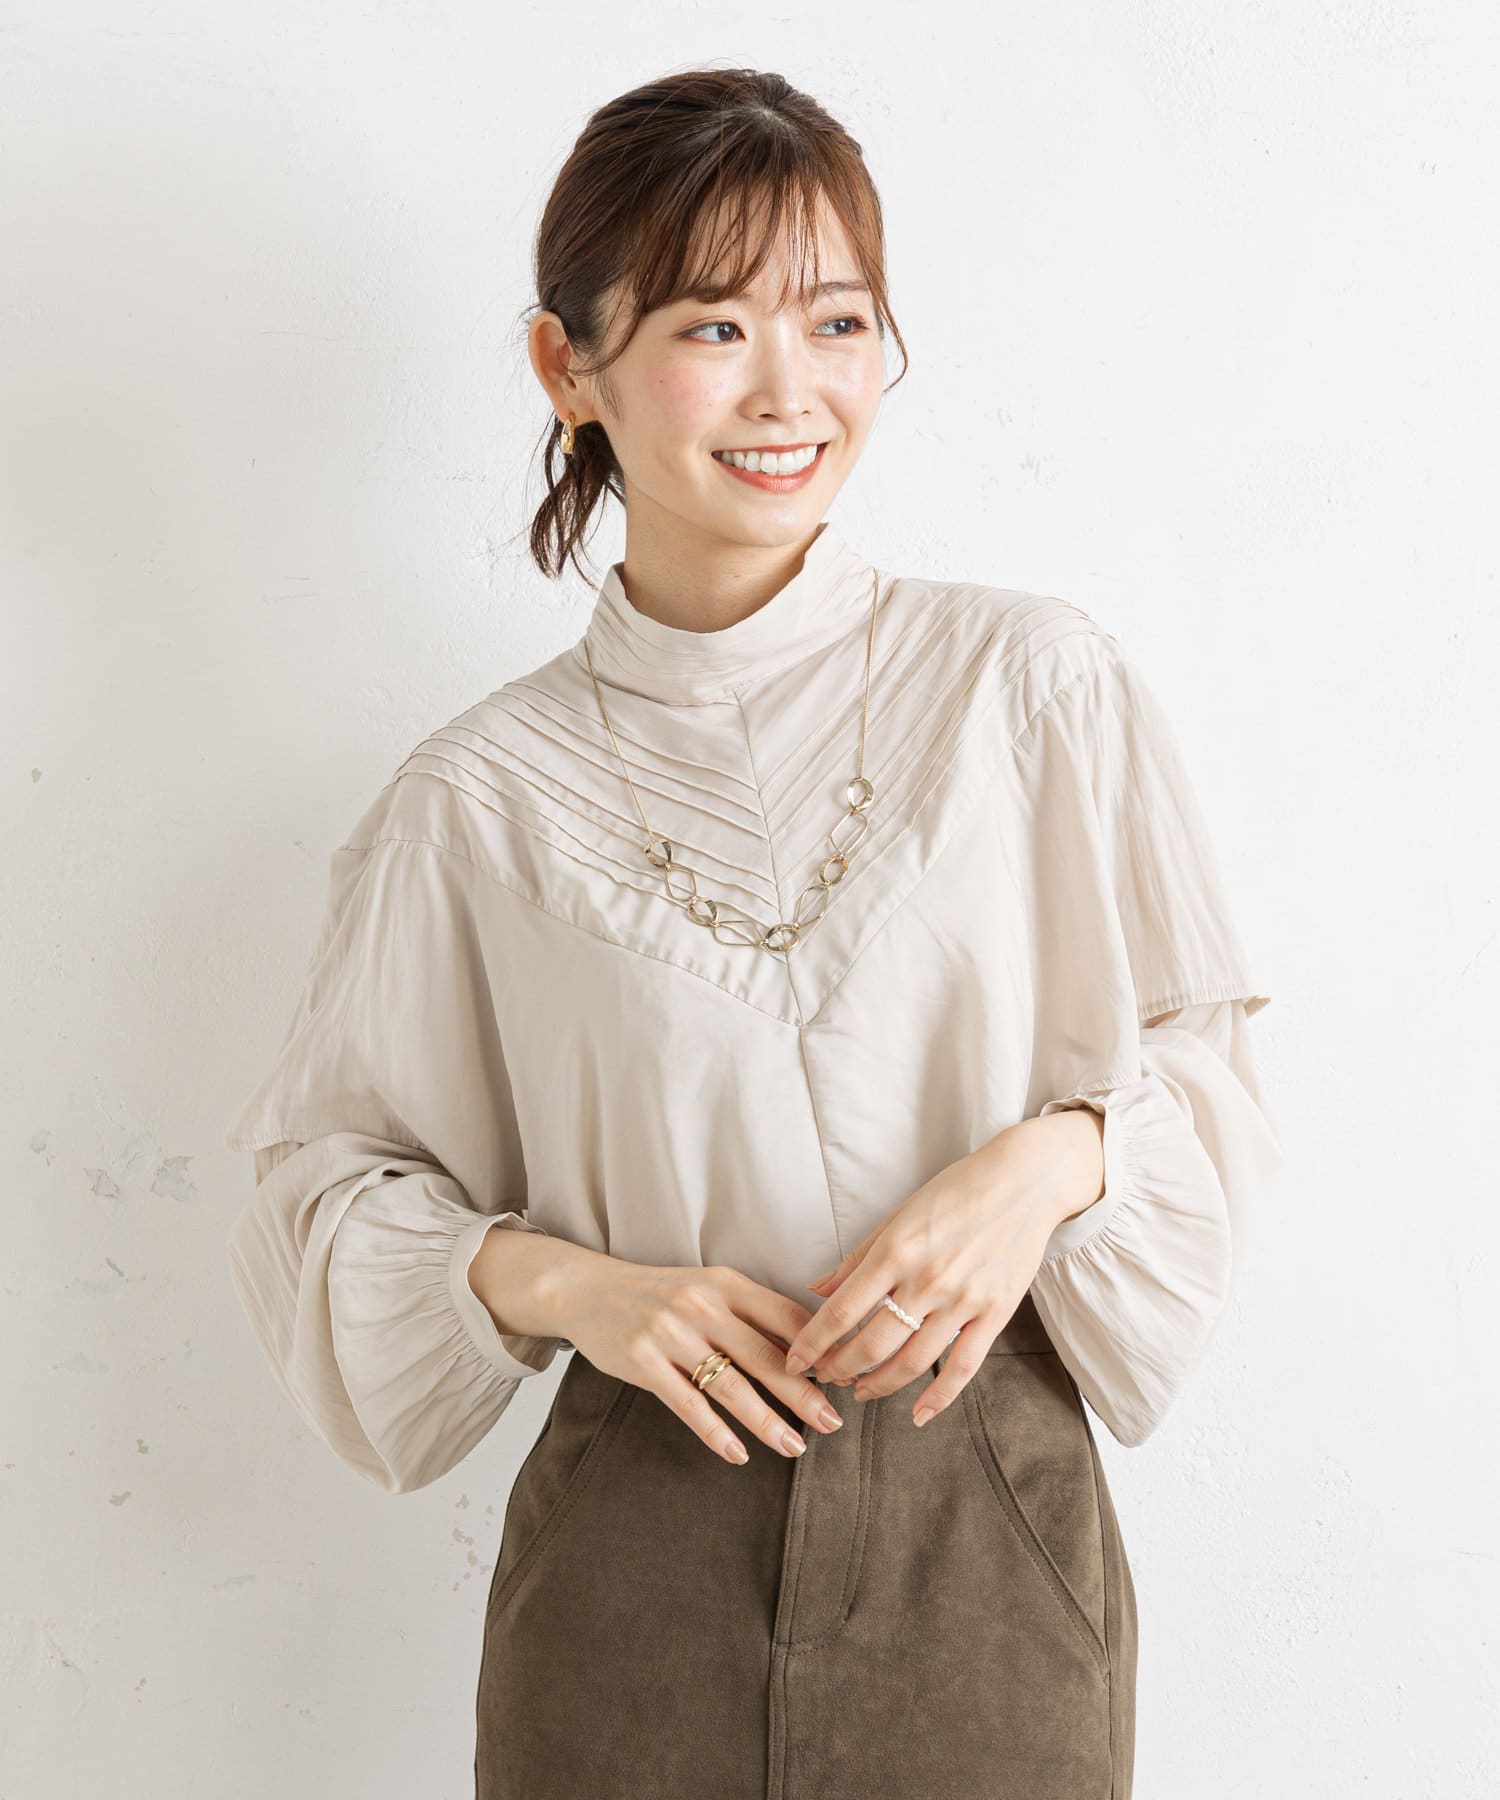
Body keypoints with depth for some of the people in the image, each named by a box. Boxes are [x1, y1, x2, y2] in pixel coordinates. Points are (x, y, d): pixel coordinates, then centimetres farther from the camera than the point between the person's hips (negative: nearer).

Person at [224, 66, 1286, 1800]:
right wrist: (552, 1281, -13)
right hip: (642, 1571, 0)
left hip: (991, 1542, 1)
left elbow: (1204, 1071, 2)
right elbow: (324, 1171, 4)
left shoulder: (1034, 683, -4)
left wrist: (1049, 1160, -17)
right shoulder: (482, 798, -4)